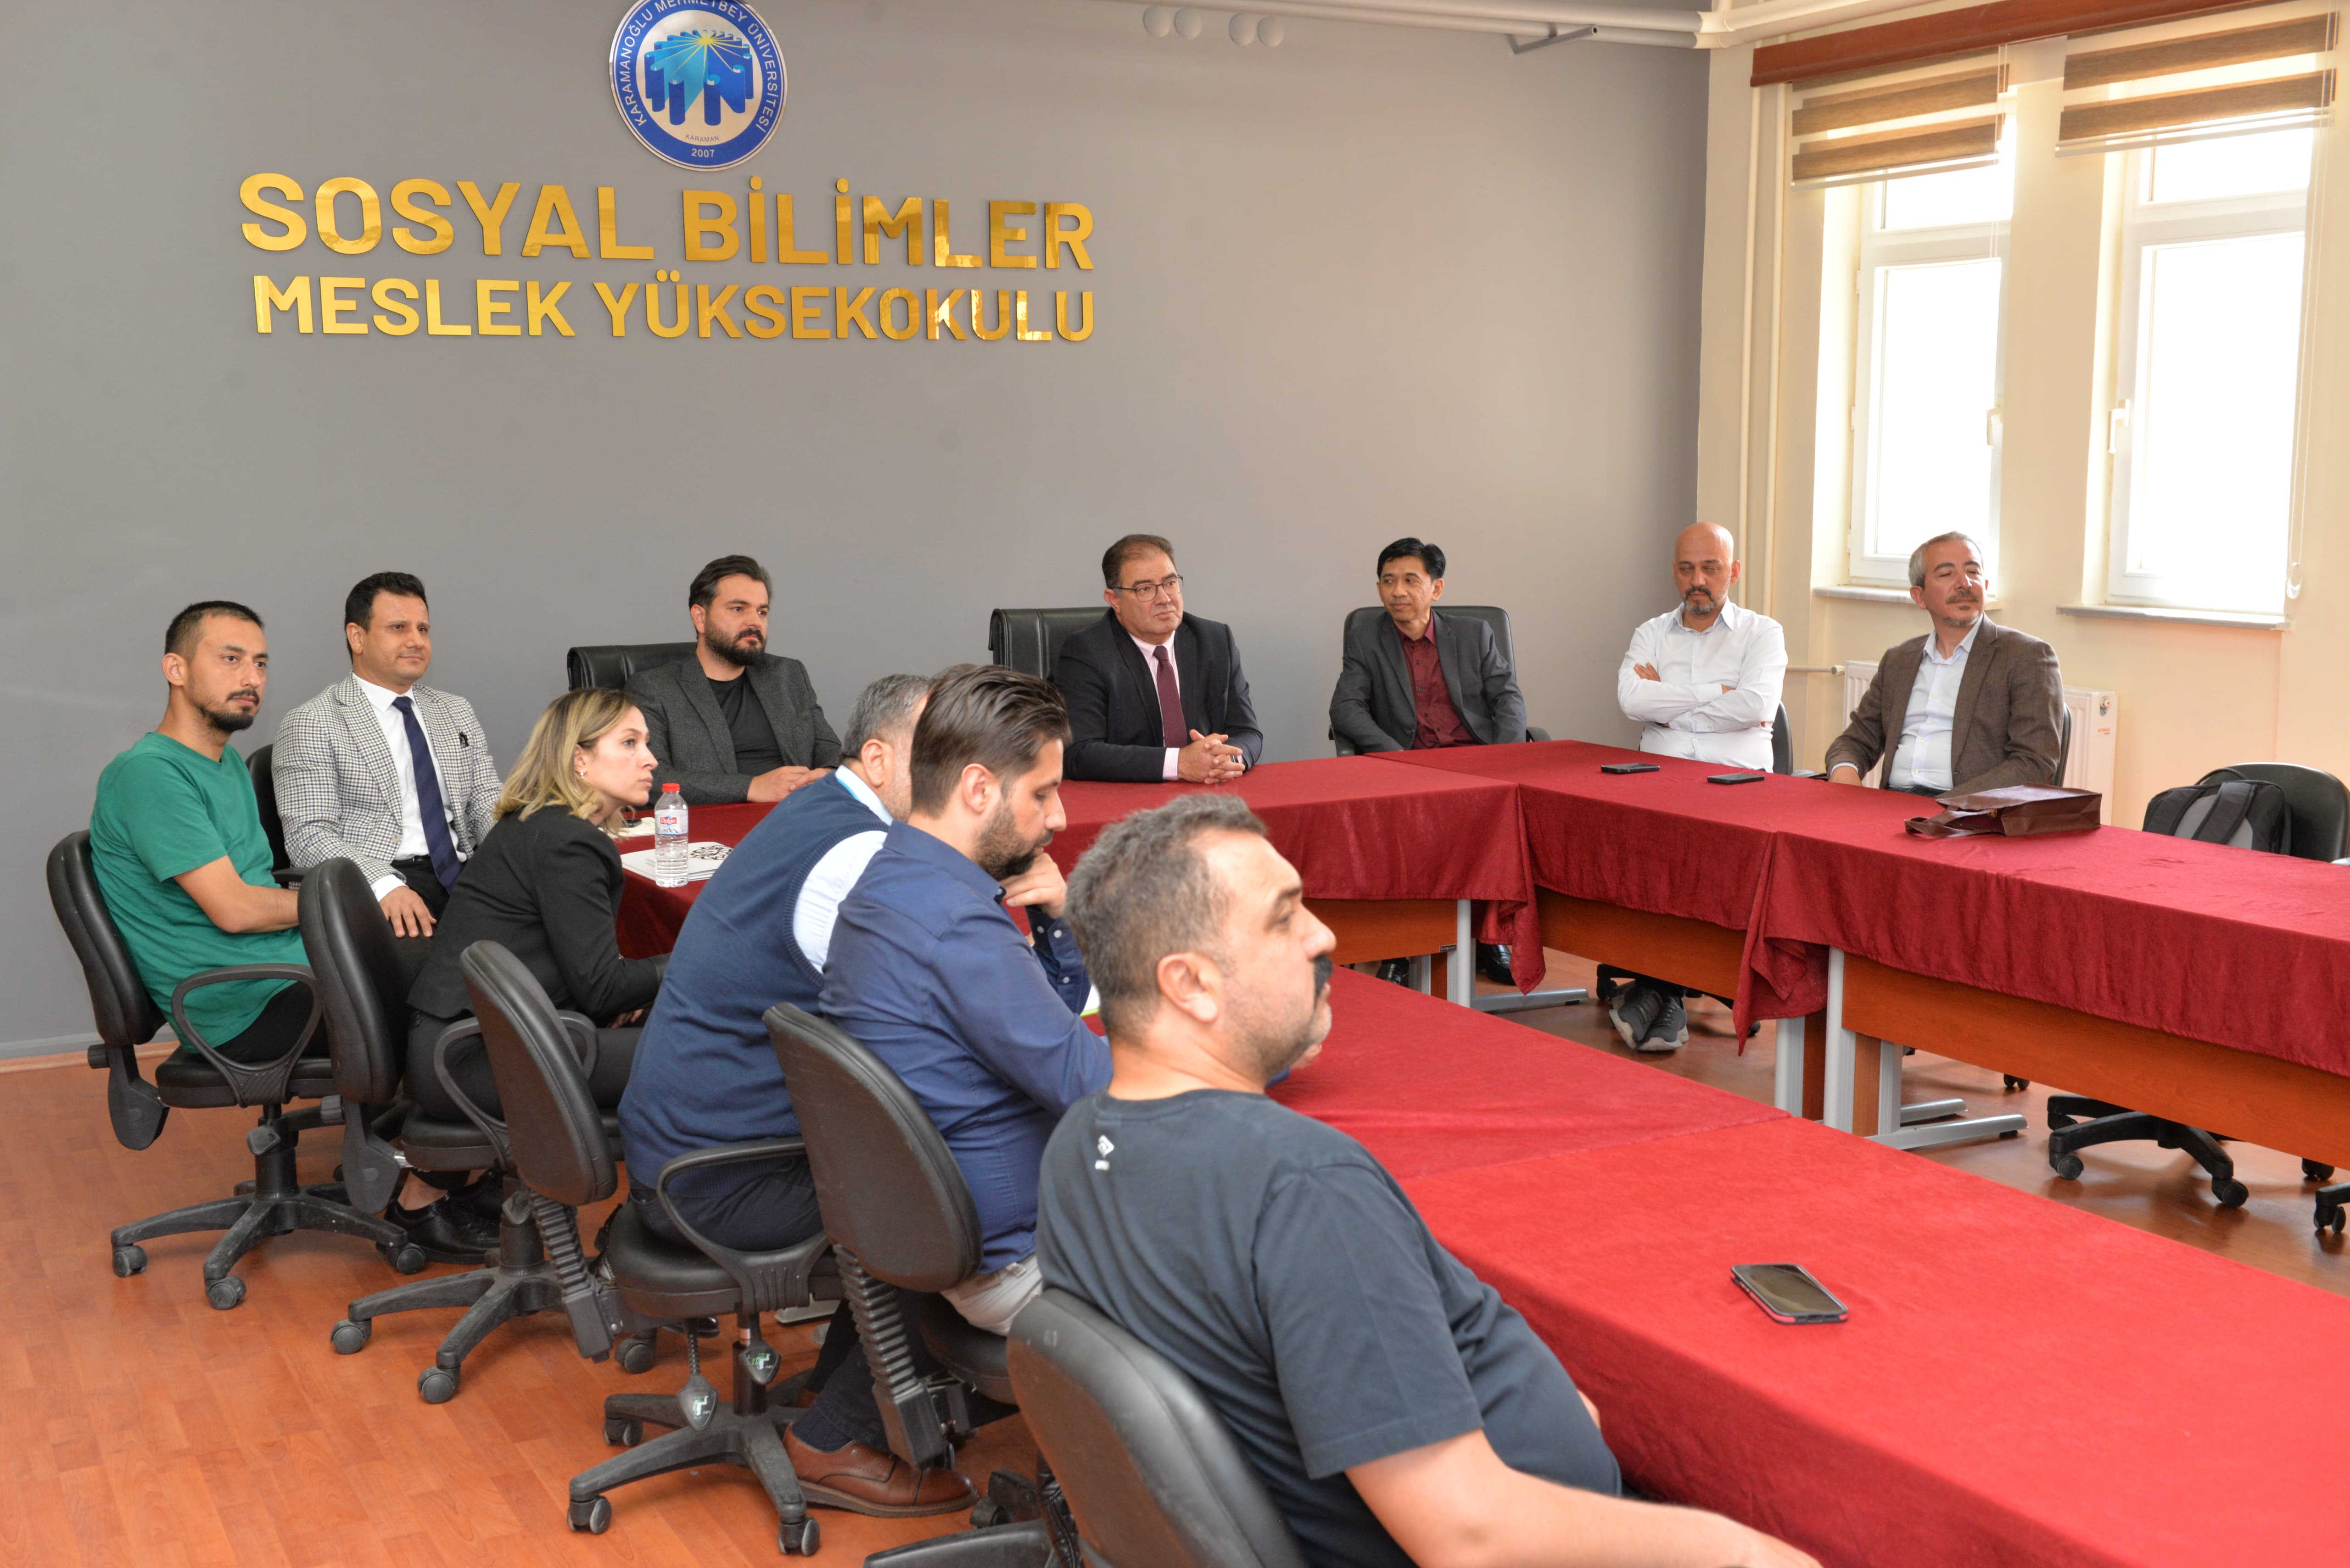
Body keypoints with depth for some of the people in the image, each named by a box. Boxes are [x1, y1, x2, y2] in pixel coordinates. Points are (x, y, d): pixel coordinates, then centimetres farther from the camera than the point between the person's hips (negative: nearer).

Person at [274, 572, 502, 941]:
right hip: (374, 891, -6)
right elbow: (309, 836, -7)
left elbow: (490, 805, 17)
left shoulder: (458, 713, 23)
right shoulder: (311, 725, 3)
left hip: (465, 873, 6)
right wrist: (386, 886, -25)